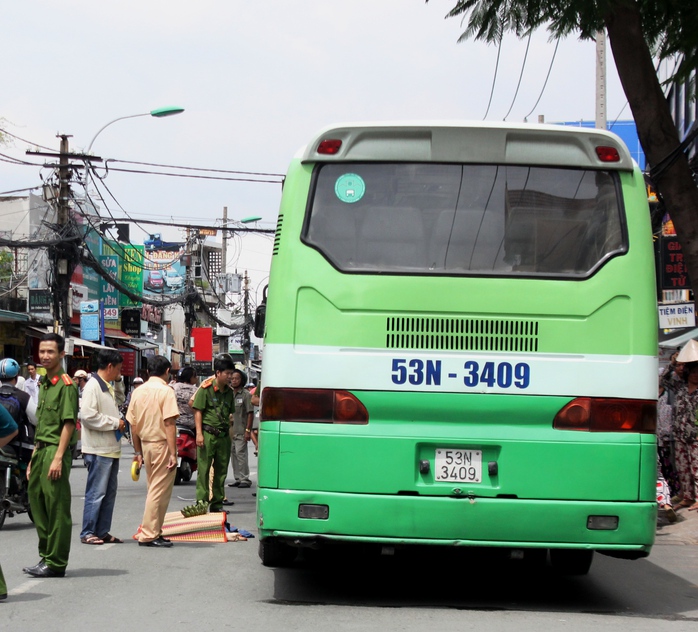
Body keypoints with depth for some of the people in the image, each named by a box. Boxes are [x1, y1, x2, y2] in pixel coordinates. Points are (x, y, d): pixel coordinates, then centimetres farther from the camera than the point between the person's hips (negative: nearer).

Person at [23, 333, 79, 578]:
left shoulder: (66, 385, -11)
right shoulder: (45, 385, 18)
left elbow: (68, 423, -16)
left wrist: (58, 458, -21)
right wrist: (34, 458, 20)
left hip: (56, 451, -10)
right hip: (41, 450, 10)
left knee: (57, 507, -5)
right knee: (37, 501, 14)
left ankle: (56, 563, -1)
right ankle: (46, 556, 24)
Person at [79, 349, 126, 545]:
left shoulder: (109, 387, 18)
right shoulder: (92, 386, -13)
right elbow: (88, 416, -22)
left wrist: (119, 422, 8)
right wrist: (115, 423, -16)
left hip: (111, 448, 10)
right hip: (98, 450, -10)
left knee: (109, 492, 12)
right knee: (96, 493, -6)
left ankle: (102, 531, 17)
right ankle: (88, 533, -1)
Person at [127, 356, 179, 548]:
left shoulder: (138, 391, 9)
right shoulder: (166, 391, -11)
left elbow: (133, 425, 11)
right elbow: (169, 424, -17)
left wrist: (138, 452, 18)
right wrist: (173, 453, -18)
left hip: (145, 444, 7)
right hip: (162, 445, -7)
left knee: (154, 489, 16)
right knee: (159, 491, -2)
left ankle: (153, 532, 18)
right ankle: (149, 535, -1)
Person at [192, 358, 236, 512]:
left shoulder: (229, 391, 11)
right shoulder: (206, 389, -6)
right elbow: (198, 411, -7)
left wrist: (229, 432, 17)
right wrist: (199, 433, -14)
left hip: (223, 435, 6)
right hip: (208, 434, -6)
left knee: (221, 470, 10)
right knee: (204, 469, -4)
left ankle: (217, 502, 18)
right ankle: (201, 502, -2)